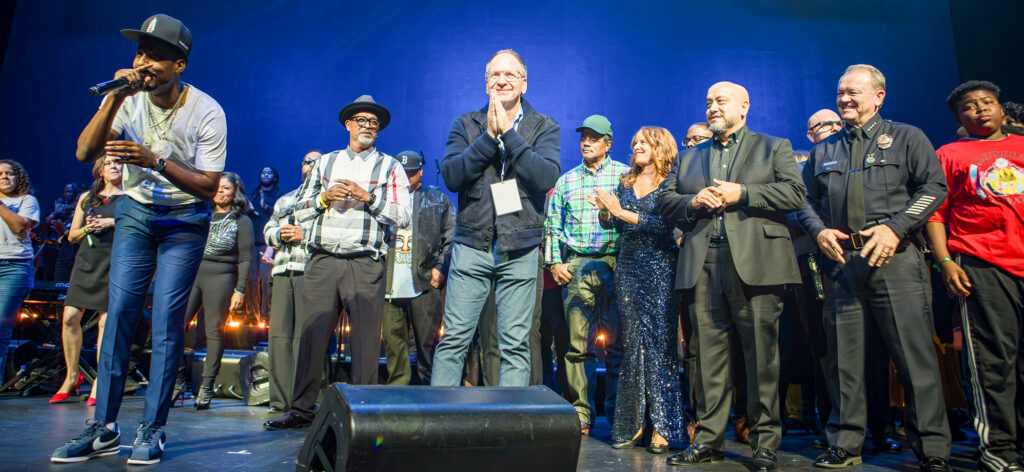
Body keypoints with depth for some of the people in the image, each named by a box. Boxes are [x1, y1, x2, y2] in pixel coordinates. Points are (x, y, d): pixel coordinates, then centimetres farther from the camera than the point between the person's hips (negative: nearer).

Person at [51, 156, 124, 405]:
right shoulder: (86, 198, 19)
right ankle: (72, 376, 13)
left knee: (106, 321, -7)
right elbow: (72, 235, 19)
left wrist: (111, 222, -11)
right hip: (86, 262, 4)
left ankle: (99, 382, 1)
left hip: (113, 263, -4)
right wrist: (87, 228, -2)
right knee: (70, 317, -3)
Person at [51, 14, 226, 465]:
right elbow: (84, 152, -16)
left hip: (185, 221, -3)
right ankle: (104, 427, 5)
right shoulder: (128, 99, -6)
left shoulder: (206, 111, -15)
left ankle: (152, 430, 0)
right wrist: (114, 98, -26)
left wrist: (155, 161, -29)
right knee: (119, 311, -4)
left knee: (167, 319, -9)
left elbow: (209, 186, -16)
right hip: (136, 211, 3)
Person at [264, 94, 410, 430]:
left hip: (365, 264, -2)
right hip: (322, 261, 2)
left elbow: (402, 216, 1)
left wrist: (367, 197, -9)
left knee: (366, 339, -3)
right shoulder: (326, 162, 20)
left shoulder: (390, 167, 12)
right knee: (310, 335, 0)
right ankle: (302, 410, 10)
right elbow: (299, 210, 18)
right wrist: (324, 197, -1)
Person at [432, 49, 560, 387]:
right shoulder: (466, 125, 11)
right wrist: (489, 136, -9)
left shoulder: (544, 128, 8)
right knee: (454, 338, 2)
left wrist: (508, 132, -10)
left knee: (515, 344, 3)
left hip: (520, 248, 0)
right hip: (472, 245, 1)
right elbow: (451, 176, -4)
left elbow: (546, 177, -10)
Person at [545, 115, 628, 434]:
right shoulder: (566, 181, 16)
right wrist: (555, 262, 6)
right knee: (578, 344, 1)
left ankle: (618, 414, 12)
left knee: (617, 343, -1)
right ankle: (580, 414, 10)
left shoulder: (625, 175, 8)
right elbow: (552, 225, 16)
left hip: (614, 264, -2)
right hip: (576, 267, 2)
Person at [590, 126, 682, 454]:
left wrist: (622, 212, -16)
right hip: (627, 267, 5)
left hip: (660, 269, -5)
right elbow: (617, 224, 12)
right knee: (631, 343, 5)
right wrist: (605, 211, -8)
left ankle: (661, 426, 2)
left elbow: (665, 224, -14)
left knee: (659, 342, -4)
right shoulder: (626, 183, 15)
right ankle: (632, 423, 12)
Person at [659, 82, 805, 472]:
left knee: (761, 356, -2)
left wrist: (742, 193, -9)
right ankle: (709, 439, 11)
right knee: (709, 355, 4)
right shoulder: (688, 157, 24)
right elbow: (664, 202, 16)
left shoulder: (774, 147, 15)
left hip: (755, 264, -3)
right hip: (702, 267, 3)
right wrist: (693, 201, -4)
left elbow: (795, 193, 0)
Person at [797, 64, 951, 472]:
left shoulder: (905, 138, 9)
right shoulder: (823, 151, 19)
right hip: (841, 262, 3)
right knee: (844, 358, 6)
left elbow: (934, 186, 0)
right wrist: (819, 230, -2)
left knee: (915, 356, -3)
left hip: (894, 259, -3)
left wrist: (895, 228, -13)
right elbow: (806, 200, 18)